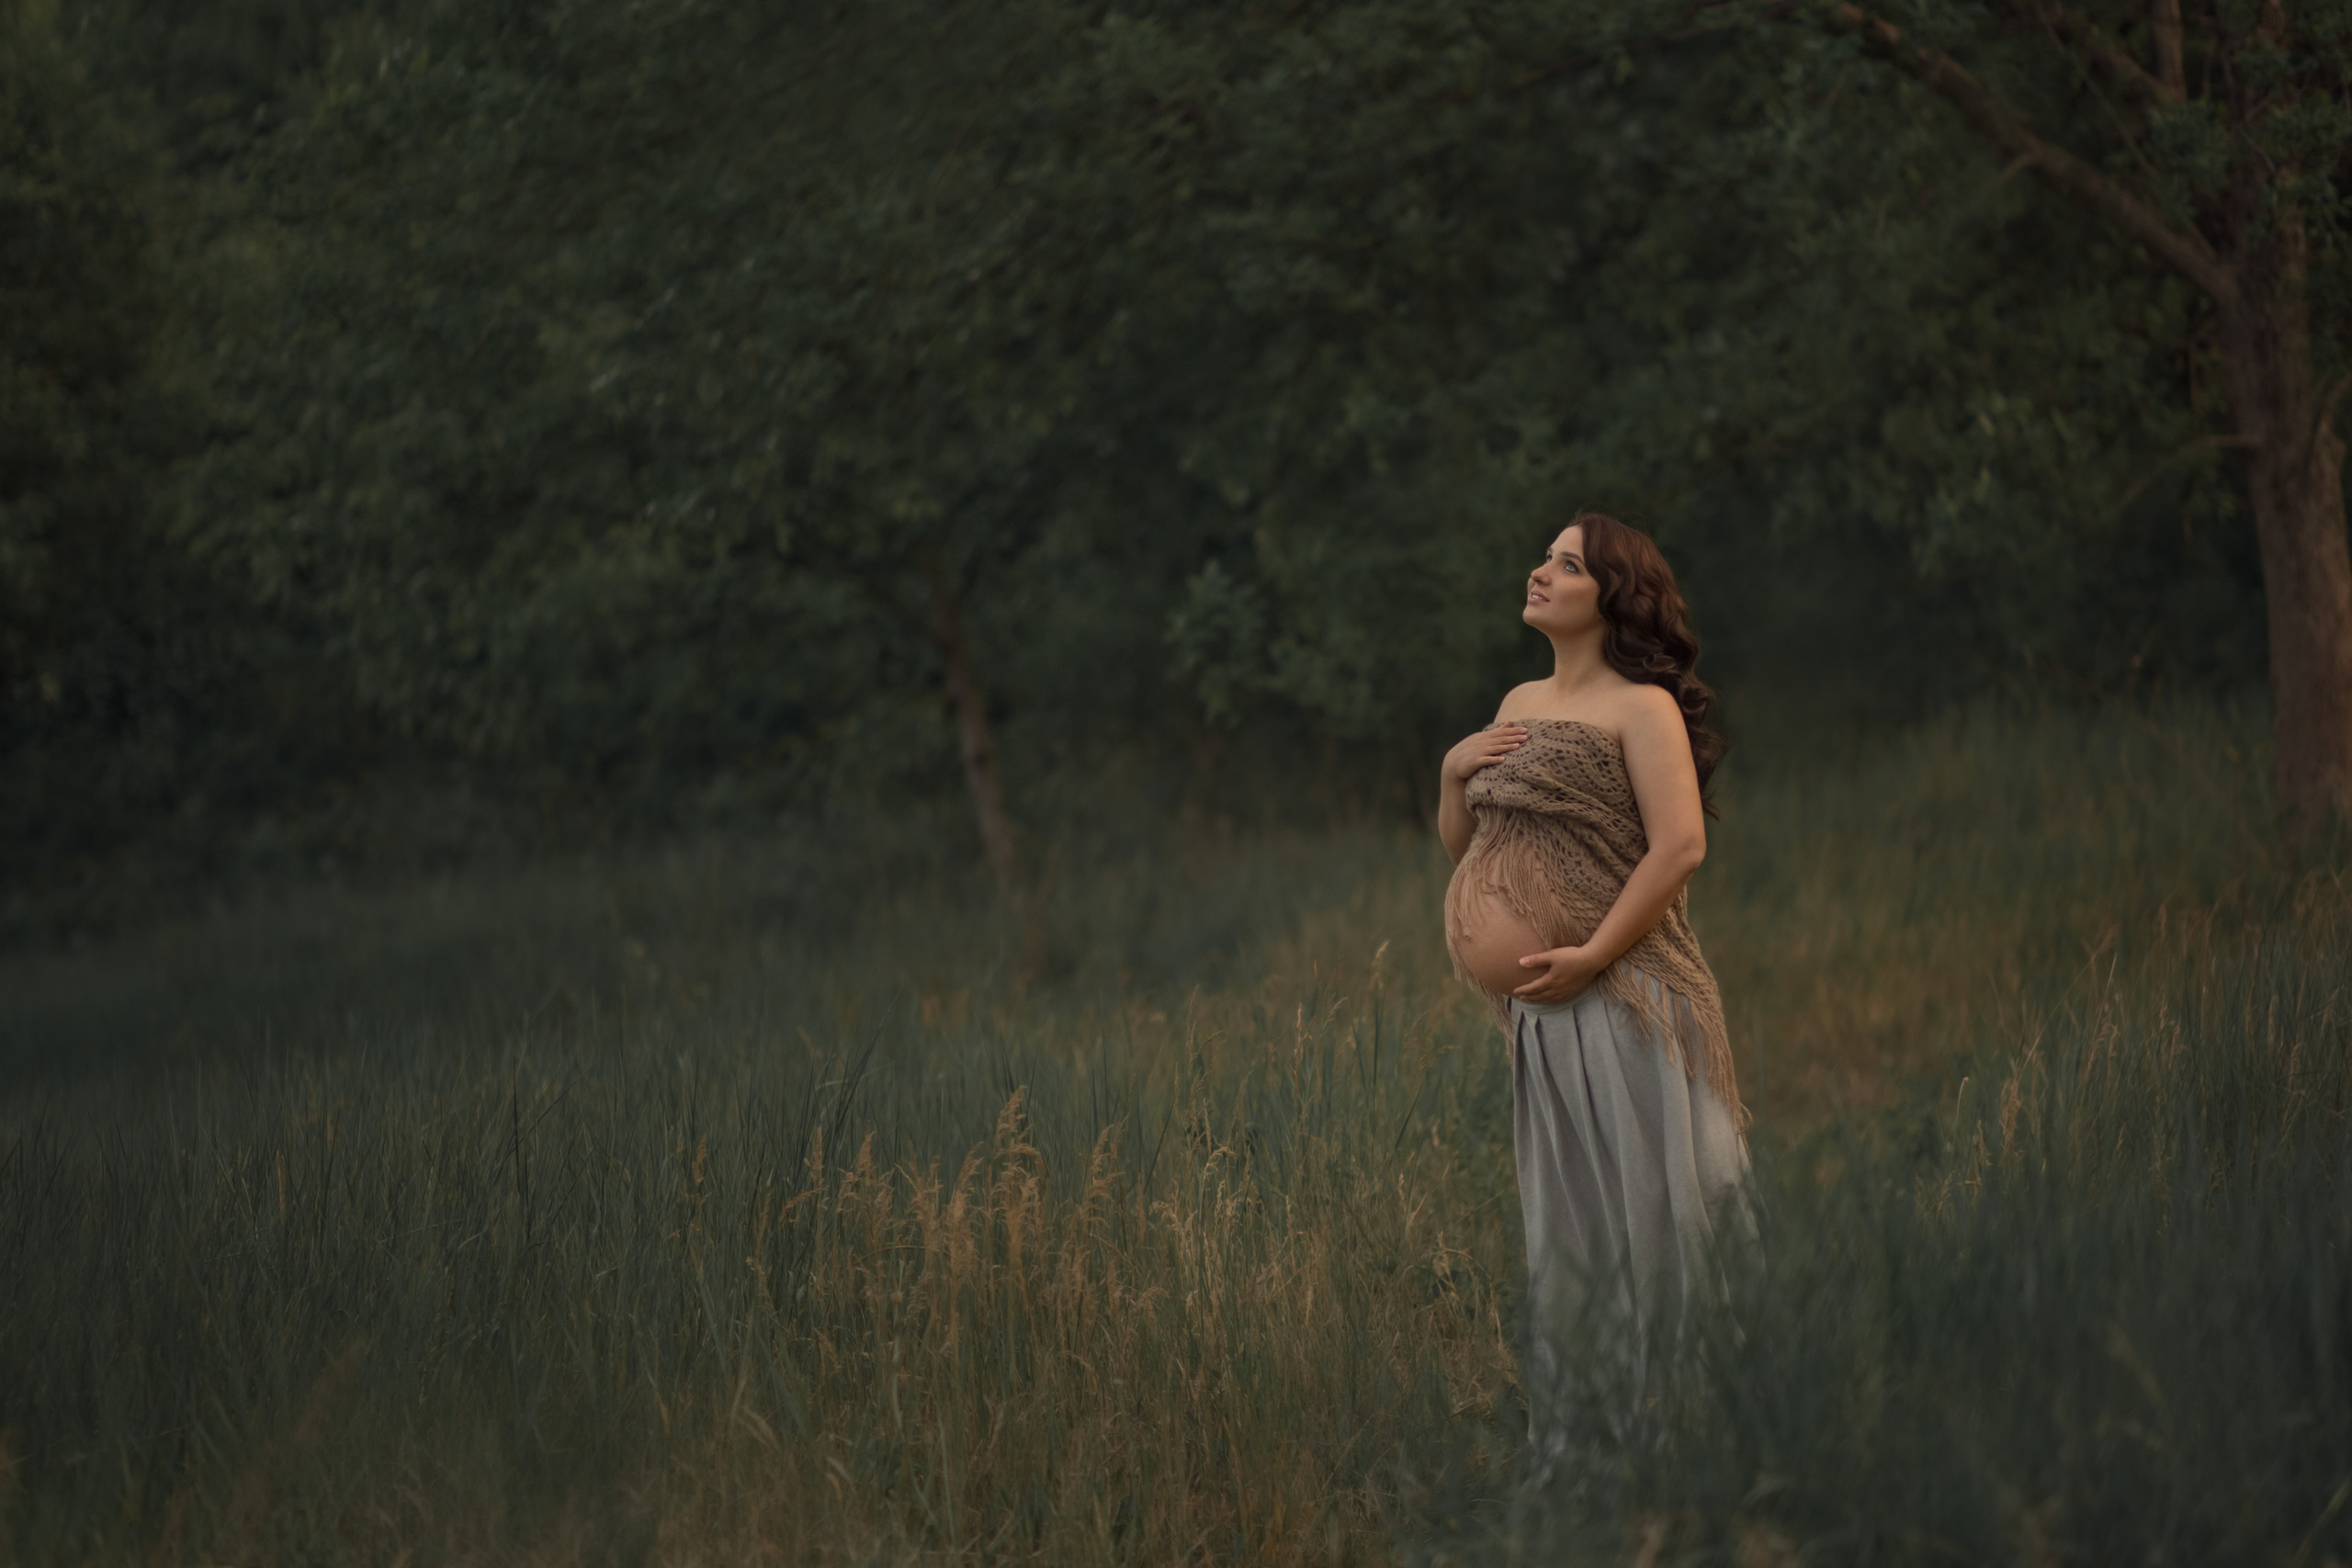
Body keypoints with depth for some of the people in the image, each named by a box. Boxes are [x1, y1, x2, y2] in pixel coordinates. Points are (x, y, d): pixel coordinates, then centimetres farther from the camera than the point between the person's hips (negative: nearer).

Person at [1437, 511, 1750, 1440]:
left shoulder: (1643, 708, -5)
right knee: (1557, 1225, 10)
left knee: (1648, 1214, -5)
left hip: (1625, 1001, -7)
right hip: (1539, 1013, 7)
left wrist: (1593, 954, -19)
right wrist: (1453, 771, 3)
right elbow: (1459, 845, 23)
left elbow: (1679, 847, -16)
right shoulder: (1519, 705, 17)